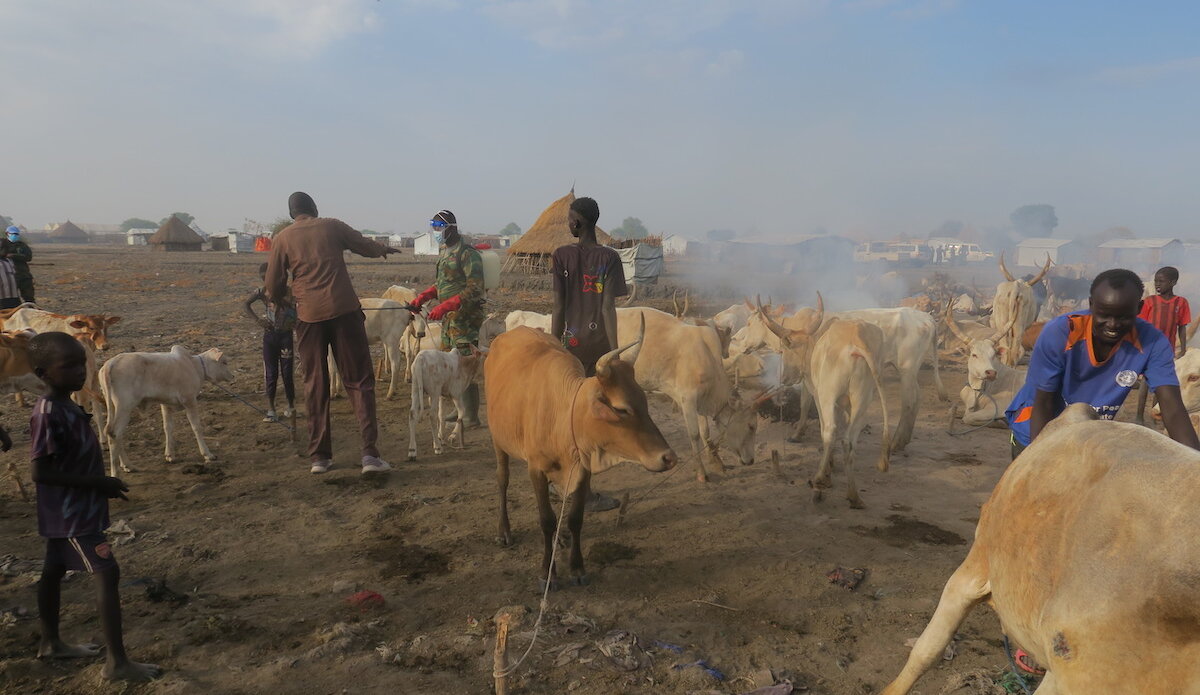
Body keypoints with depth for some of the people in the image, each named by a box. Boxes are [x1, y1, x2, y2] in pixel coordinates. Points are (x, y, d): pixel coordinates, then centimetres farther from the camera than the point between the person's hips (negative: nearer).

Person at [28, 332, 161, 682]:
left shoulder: (65, 407, 5)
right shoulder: (49, 414, -25)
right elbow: (41, 472, -26)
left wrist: (99, 484, 11)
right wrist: (98, 483, -24)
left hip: (69, 510, 10)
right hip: (73, 513, -10)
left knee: (54, 570, 22)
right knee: (107, 574, -10)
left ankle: (50, 642, 39)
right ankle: (117, 663, -6)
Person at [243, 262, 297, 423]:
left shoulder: (288, 292, -6)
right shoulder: (262, 292, 0)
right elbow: (245, 304, -3)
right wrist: (257, 319, -15)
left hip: (286, 334, -2)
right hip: (269, 334, 2)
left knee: (287, 372, 4)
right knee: (271, 373, 4)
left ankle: (291, 406, 20)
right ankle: (270, 410, 7)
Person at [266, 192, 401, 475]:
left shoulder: (282, 239, 7)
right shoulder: (331, 226, 7)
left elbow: (274, 287, 9)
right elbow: (365, 246, 20)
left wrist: (279, 299, 32)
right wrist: (385, 249, 42)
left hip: (309, 316, 1)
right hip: (344, 310, -1)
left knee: (315, 385, 11)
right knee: (359, 380, 3)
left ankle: (319, 456, 13)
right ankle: (370, 453, -6)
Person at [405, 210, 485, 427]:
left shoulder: (467, 254, -14)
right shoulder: (445, 252, 16)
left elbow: (474, 290, -19)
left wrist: (444, 307, -24)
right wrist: (421, 299, 11)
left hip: (465, 318, -10)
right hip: (448, 318, 10)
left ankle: (470, 418, 0)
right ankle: (460, 410, 26)